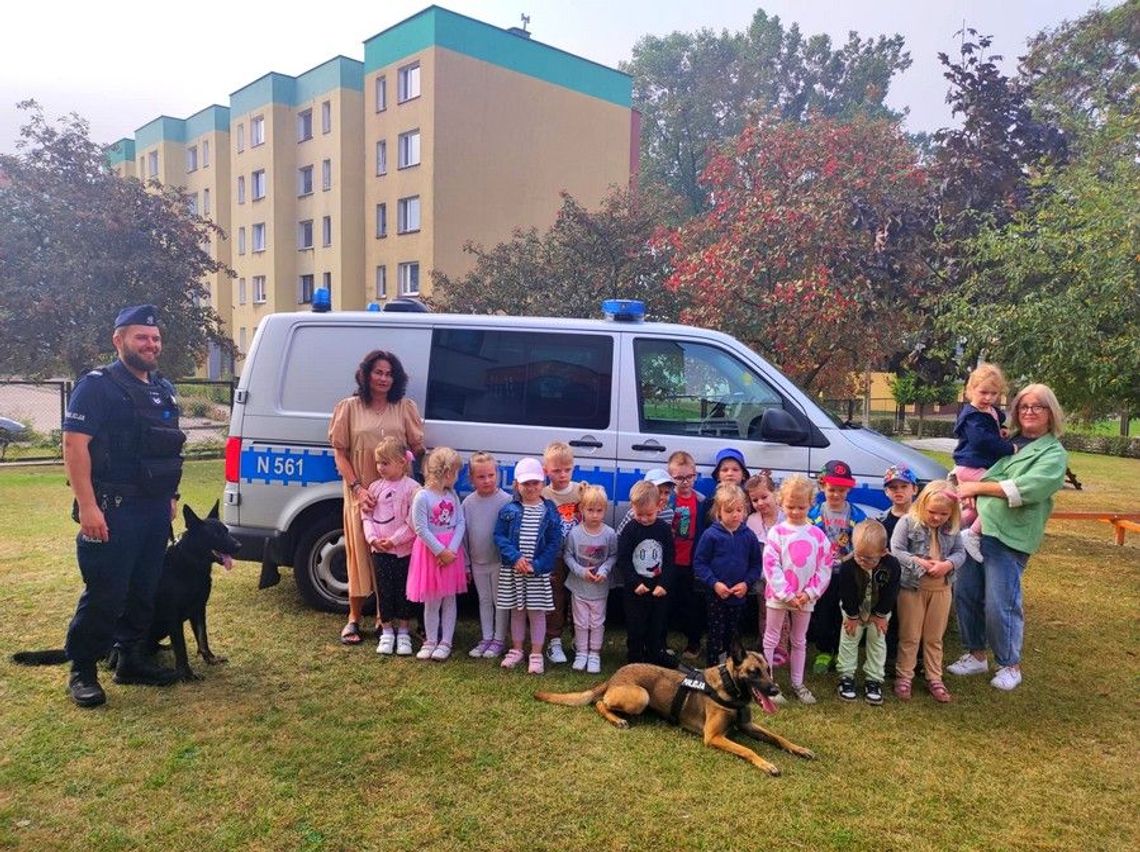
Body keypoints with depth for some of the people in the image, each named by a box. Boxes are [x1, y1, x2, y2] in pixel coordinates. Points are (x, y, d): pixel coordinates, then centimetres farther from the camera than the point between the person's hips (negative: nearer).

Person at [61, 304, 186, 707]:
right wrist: (87, 506, -21)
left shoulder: (163, 388, 16)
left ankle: (132, 660, 27)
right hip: (113, 510, -7)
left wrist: (170, 497, 19)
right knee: (105, 594, -3)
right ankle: (82, 672, 12)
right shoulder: (98, 385, -9)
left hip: (156, 509, 8)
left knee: (144, 591, 14)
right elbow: (74, 444, -16)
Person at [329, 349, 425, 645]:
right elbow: (339, 453, 1)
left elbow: (417, 448, 6)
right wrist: (358, 488, -10)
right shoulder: (350, 407, 2)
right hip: (361, 495, -1)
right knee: (360, 552, 4)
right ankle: (354, 619, 18)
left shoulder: (405, 407, 6)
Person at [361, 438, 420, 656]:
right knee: (384, 591, 9)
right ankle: (386, 632, 22)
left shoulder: (411, 487, -11)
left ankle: (403, 632, 20)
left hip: (404, 550, -4)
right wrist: (372, 538, -8)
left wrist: (395, 539, -16)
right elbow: (366, 515, 6)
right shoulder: (375, 487, 4)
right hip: (379, 550, 4)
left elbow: (413, 522, -14)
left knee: (404, 591, 7)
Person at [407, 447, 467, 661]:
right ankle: (431, 640, 21)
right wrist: (441, 551, -17)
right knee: (432, 601, 7)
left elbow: (460, 523, -1)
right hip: (430, 551, -4)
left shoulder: (453, 495, 3)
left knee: (449, 599, 9)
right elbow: (421, 530, -16)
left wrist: (452, 549, -14)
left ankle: (446, 642, 18)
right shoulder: (422, 497, -14)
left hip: (451, 551, 4)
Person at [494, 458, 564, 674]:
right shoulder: (509, 510, -1)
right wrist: (516, 557, -17)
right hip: (512, 569, 1)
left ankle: (536, 654, 18)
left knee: (537, 612, 6)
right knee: (517, 611, 15)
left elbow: (555, 543, -6)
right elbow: (499, 536, -3)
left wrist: (536, 565, -16)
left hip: (539, 571, -1)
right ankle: (516, 650, 29)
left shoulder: (550, 512, -4)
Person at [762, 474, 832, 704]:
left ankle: (798, 683, 28)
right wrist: (788, 594, -16)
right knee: (771, 639, 7)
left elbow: (825, 567, 0)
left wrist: (809, 593, -10)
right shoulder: (777, 532, -9)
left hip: (805, 597, 3)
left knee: (800, 641, 16)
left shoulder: (817, 534, -1)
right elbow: (771, 566, -13)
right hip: (778, 595, -3)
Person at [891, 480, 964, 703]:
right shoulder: (908, 523, -13)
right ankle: (904, 676, 21)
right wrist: (920, 563, -23)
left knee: (934, 637, 15)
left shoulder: (951, 529, -1)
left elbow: (960, 553, 3)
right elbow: (896, 551, -15)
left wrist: (948, 564, -17)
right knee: (909, 636, 8)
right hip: (912, 586, -3)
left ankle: (934, 678, 28)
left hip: (941, 588, 3)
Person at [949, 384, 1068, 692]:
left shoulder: (1054, 453, -2)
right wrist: (967, 492, 3)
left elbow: (1026, 489, -17)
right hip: (977, 527, 6)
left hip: (1009, 539, -6)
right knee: (965, 594, 9)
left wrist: (978, 487, -12)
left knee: (1000, 606, -4)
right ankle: (976, 655, 26)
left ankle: (1010, 666, 18)